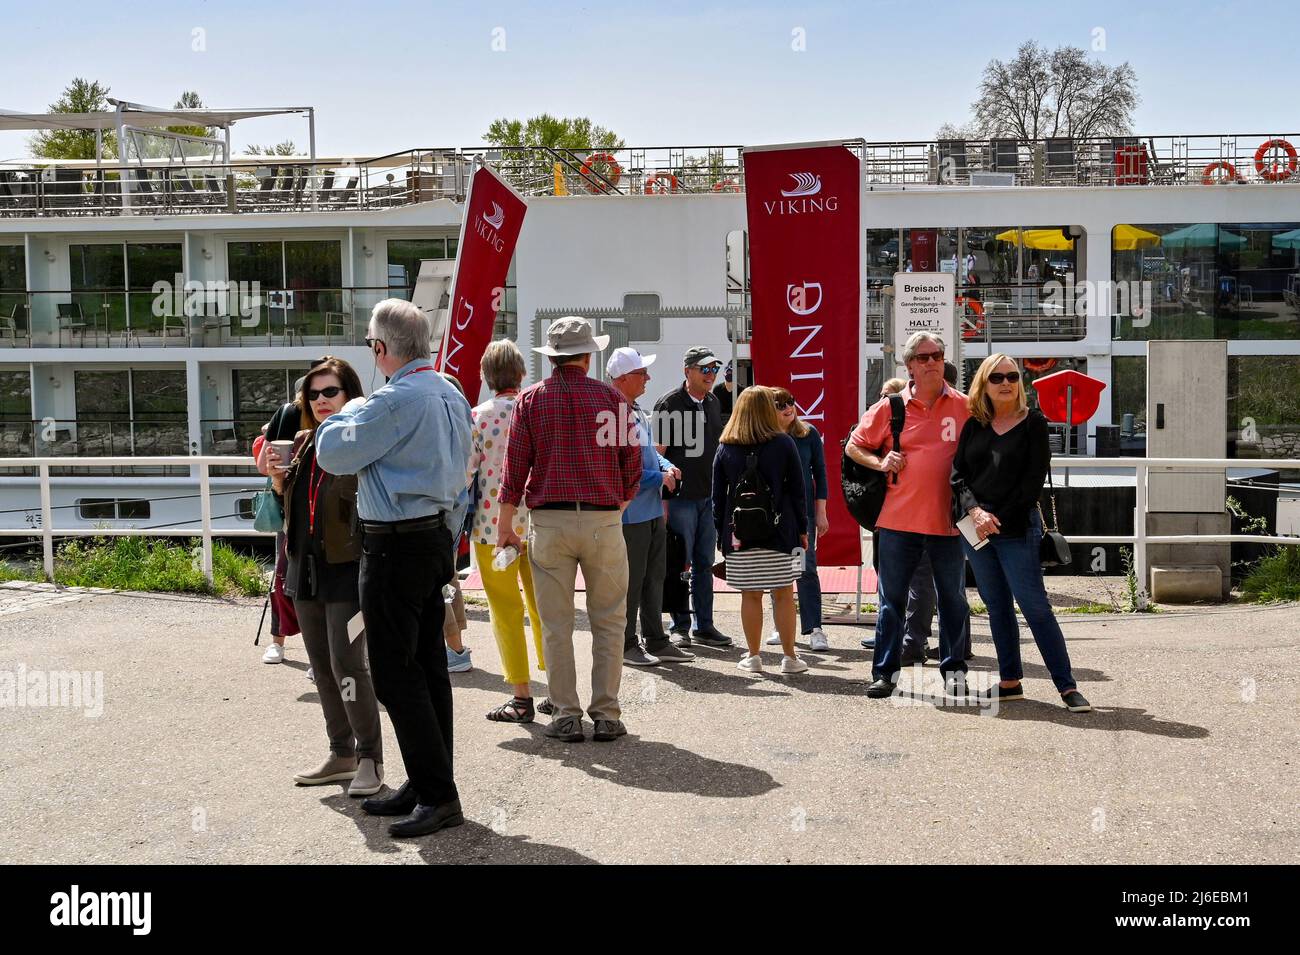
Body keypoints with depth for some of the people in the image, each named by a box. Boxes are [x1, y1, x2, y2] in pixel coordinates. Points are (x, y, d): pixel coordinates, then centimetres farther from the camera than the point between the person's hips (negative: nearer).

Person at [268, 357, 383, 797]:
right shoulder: (303, 443, 11)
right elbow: (288, 497, 23)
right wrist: (276, 474, 5)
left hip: (348, 568, -8)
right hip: (305, 566, 8)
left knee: (347, 663, -9)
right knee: (321, 664, 13)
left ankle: (370, 758, 4)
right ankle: (341, 753, 25)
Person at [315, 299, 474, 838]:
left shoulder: (394, 400, -19)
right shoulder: (451, 396, 10)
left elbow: (332, 453, -12)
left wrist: (349, 411, 6)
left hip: (395, 547, -9)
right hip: (436, 537, 9)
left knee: (395, 673, -4)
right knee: (428, 667, 13)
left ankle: (438, 795, -3)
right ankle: (429, 786, 21)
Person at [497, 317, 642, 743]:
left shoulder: (531, 399, 4)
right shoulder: (612, 398, 3)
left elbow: (515, 465, 1)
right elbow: (632, 463, 6)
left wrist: (505, 525, 6)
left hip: (549, 521, 1)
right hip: (603, 521, 0)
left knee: (556, 625, 6)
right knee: (609, 622, 7)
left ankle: (566, 716, 8)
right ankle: (606, 715, 7)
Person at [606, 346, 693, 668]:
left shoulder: (637, 411, 13)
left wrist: (666, 465, 5)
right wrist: (660, 477, -13)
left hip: (652, 511, 10)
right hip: (630, 513, -10)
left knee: (654, 577, 16)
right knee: (630, 580, 1)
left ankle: (656, 641, 26)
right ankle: (626, 645, 13)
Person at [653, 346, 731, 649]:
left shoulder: (713, 403, 12)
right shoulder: (669, 404, -8)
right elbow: (658, 453, -11)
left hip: (709, 497, 6)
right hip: (680, 496, -6)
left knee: (705, 564, 11)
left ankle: (704, 626, 19)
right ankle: (681, 627, 10)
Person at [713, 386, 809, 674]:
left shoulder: (725, 448, 4)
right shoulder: (784, 444, -1)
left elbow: (718, 496, 5)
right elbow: (797, 491, 1)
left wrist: (721, 532, 11)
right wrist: (802, 529, 8)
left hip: (740, 535, 1)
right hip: (779, 532, -1)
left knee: (750, 596, 7)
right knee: (784, 595, 5)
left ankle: (753, 656, 11)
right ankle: (789, 657, 9)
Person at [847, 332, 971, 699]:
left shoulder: (965, 406, 3)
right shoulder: (890, 407, 3)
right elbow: (853, 447, 11)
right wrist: (880, 462, -7)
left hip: (947, 519, 0)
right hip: (899, 518, 0)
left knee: (953, 599, 9)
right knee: (892, 599, 5)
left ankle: (953, 669, 21)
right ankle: (885, 671, 14)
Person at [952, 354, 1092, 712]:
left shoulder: (1033, 423, -1)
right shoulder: (974, 425, 10)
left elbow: (1033, 481, -7)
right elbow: (958, 475, 5)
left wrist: (998, 520, -11)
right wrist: (976, 512, -12)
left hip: (1017, 528, -4)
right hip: (975, 528, 5)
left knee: (1035, 606, -7)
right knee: (997, 606, 10)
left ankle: (1067, 685, -3)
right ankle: (1009, 682, 18)